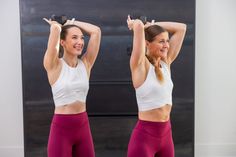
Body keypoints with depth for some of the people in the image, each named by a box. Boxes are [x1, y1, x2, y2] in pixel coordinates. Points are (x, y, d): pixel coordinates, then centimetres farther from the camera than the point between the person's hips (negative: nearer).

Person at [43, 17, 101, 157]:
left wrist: (72, 23, 6)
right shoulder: (54, 65, -9)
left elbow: (96, 31, -2)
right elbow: (55, 28, -19)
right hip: (61, 128, -4)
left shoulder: (86, 63, 3)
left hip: (83, 126, 5)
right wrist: (56, 26, 3)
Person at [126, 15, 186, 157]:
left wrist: (151, 25, 5)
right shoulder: (140, 65, -12)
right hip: (144, 135, -6)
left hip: (166, 133, 7)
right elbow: (138, 25, -24)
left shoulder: (166, 63, 5)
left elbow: (181, 28, 7)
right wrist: (137, 26, -1)